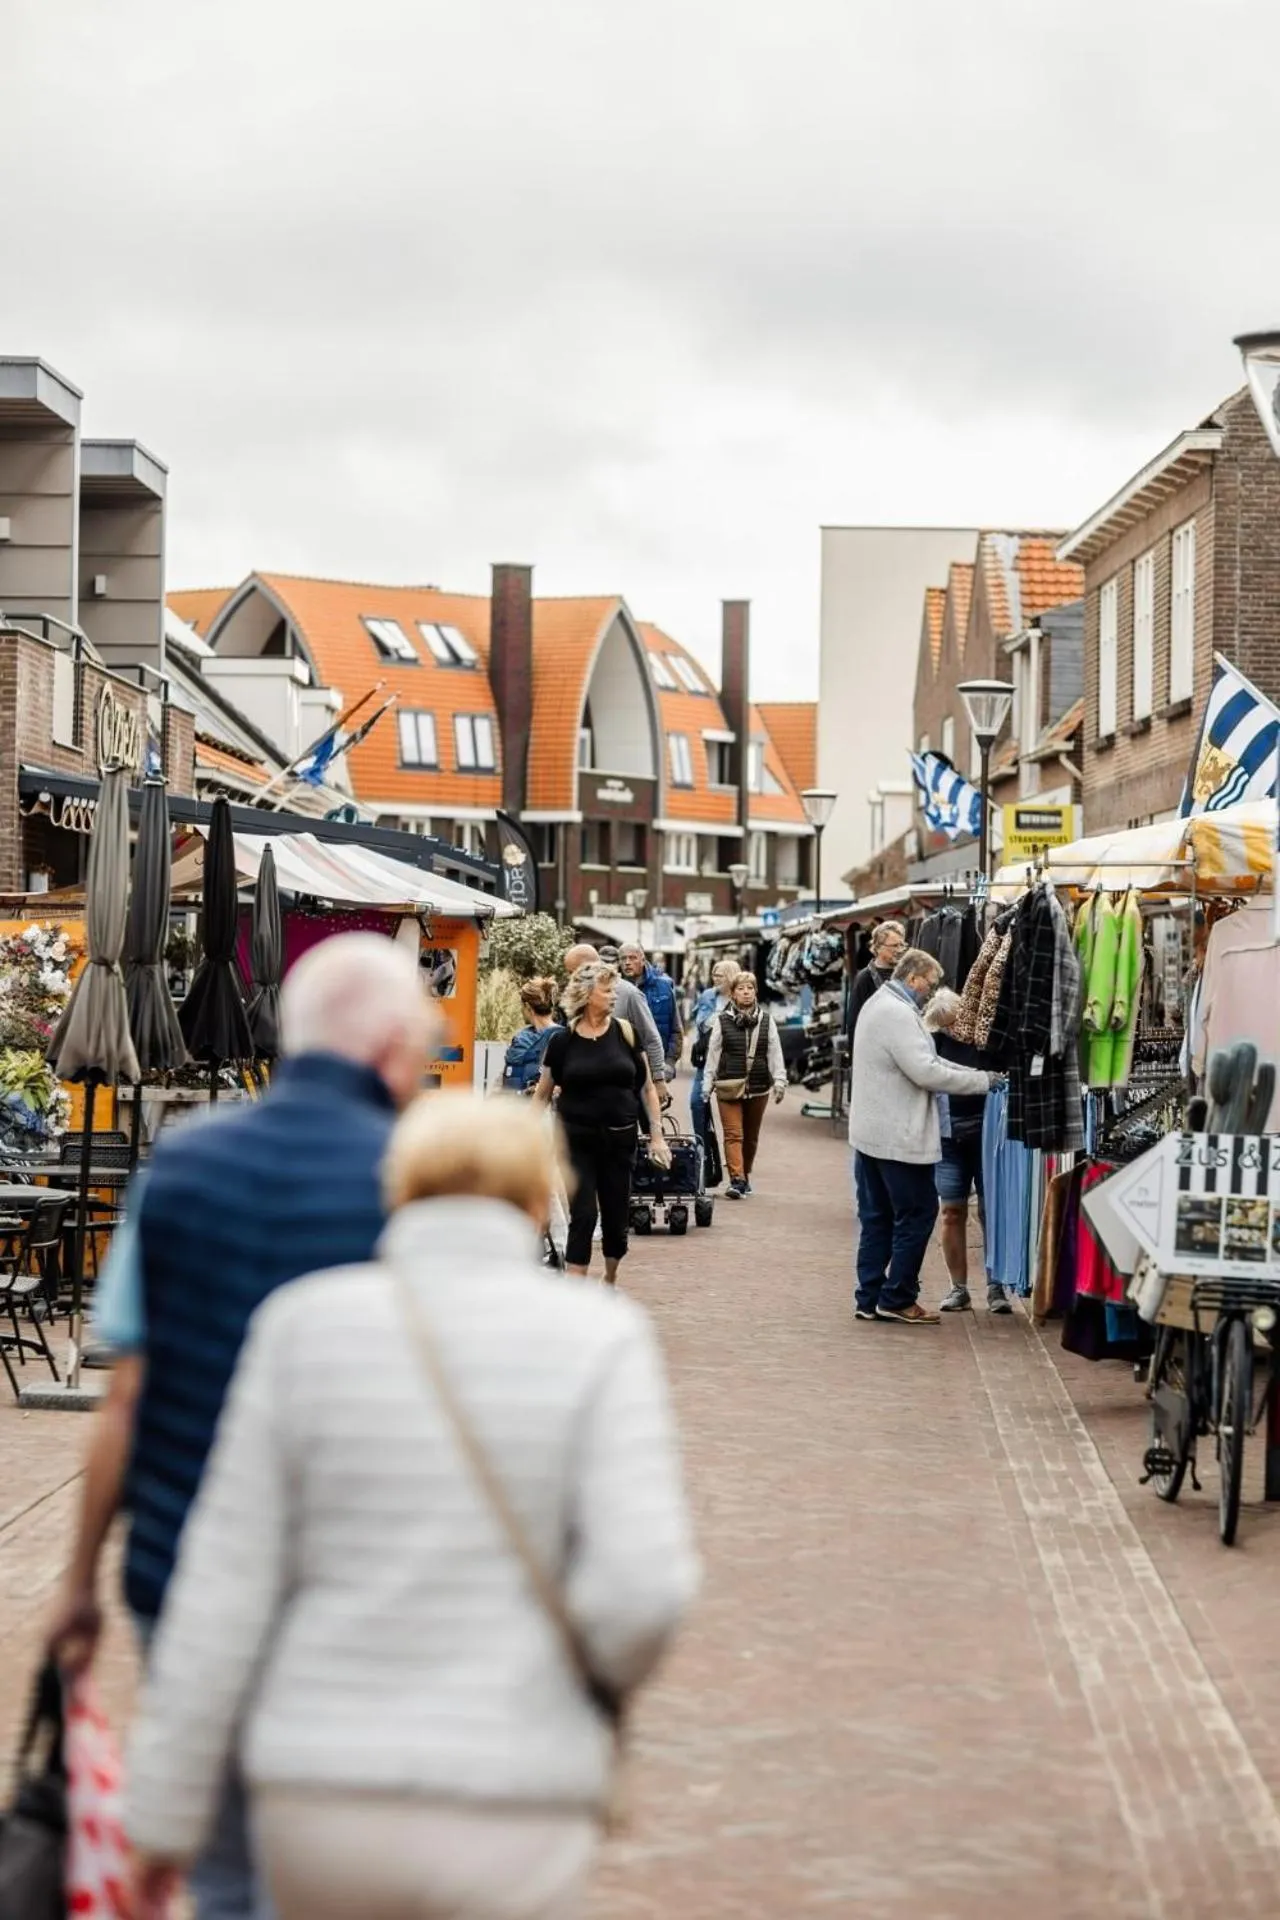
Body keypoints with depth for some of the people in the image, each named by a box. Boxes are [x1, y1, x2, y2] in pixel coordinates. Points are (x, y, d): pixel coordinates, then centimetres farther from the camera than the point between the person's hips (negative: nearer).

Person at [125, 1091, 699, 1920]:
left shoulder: (305, 1323, -1)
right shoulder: (599, 1337, -5)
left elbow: (228, 1581, -1)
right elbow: (641, 1582, -15)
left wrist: (166, 1808, 6)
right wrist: (610, 1674, 7)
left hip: (318, 1792, 2)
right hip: (510, 1811, -2)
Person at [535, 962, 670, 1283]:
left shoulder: (625, 1033, 1)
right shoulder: (563, 1040, -3)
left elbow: (647, 1088, 7)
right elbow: (543, 1093, 6)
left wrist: (657, 1135, 3)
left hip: (620, 1139, 2)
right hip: (578, 1139, -2)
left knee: (616, 1217, 9)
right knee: (583, 1215, -9)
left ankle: (610, 1281, 33)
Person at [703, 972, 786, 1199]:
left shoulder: (766, 1019, 6)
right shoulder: (722, 1021, 2)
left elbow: (775, 1052, 3)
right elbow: (713, 1054, 3)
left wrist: (779, 1080, -5)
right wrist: (707, 1085, 1)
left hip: (758, 1086, 2)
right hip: (729, 1086, -2)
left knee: (751, 1136, 12)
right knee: (733, 1134, -10)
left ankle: (744, 1177, 25)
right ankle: (737, 1180, -17)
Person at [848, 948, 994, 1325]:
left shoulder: (879, 1005, 17)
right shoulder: (899, 1014, -18)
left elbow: (922, 1060, 17)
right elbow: (927, 1072, -23)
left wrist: (974, 1074, 8)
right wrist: (983, 1081, -16)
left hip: (871, 1133, 10)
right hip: (899, 1136, -10)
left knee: (877, 1216, 12)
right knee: (918, 1213, -2)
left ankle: (870, 1299, 14)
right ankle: (897, 1298, 1)